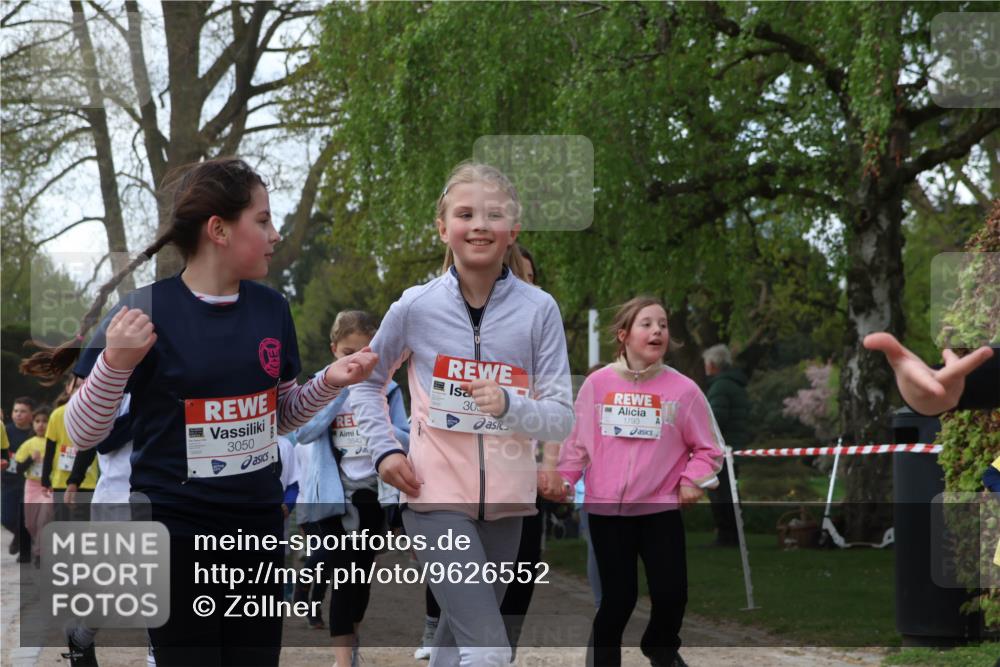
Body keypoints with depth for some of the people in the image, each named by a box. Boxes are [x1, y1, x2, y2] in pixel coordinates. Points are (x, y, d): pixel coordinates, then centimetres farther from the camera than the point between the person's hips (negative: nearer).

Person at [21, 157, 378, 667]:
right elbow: (83, 434, -9)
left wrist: (329, 381, -1)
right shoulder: (146, 311, -12)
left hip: (257, 528, 5)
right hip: (175, 535, -5)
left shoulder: (272, 309, 4)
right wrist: (116, 364, -26)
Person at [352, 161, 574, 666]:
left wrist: (509, 405, -24)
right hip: (436, 496, -3)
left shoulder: (538, 309, -4)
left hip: (504, 501, 3)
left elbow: (561, 418, -5)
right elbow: (368, 382, 12)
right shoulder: (415, 307, -5)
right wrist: (384, 449, -3)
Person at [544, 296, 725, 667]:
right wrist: (563, 477, 1)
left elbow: (708, 447, 3)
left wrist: (693, 480, -10)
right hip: (606, 509, 0)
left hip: (661, 509, 1)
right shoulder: (598, 383, -4)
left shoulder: (683, 389, -5)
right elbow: (578, 439, 6)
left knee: (671, 592, -1)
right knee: (618, 596, 0)